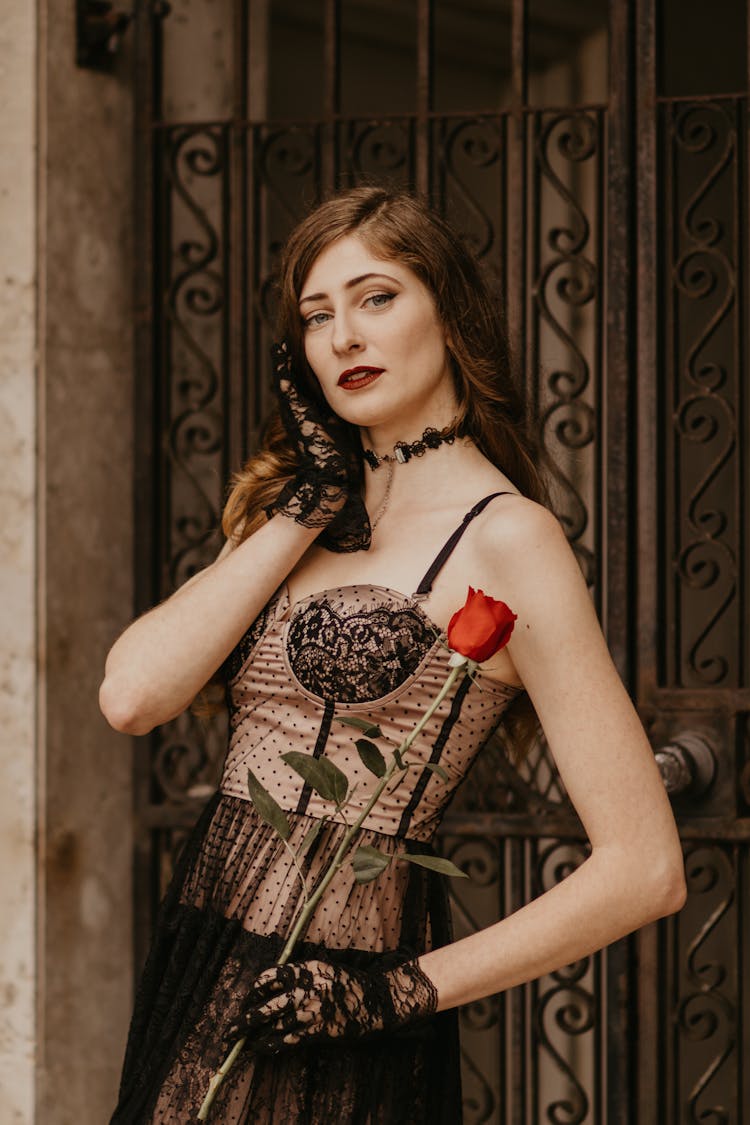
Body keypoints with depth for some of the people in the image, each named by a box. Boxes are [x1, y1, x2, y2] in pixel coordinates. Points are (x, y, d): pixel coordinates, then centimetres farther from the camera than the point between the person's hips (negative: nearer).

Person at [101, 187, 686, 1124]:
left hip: (325, 1027, -6)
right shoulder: (297, 509, 12)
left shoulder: (504, 537, -9)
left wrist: (405, 989, -14)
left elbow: (644, 869, -15)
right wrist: (308, 504, -2)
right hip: (199, 967, 6)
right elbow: (132, 696, -4)